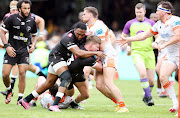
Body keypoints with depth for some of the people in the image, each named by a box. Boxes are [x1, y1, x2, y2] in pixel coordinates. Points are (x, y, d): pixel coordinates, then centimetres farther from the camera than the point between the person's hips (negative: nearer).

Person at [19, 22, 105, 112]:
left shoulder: (83, 37, -10)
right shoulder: (68, 38, -34)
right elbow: (79, 53, -44)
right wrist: (95, 53, -38)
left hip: (63, 59, 9)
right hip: (56, 56, -9)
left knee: (49, 83, 14)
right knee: (67, 77, -29)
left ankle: (26, 100, 24)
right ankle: (55, 105, -36)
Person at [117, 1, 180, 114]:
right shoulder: (159, 24, 12)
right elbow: (145, 35, 20)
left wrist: (164, 45, -19)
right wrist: (128, 40, 22)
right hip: (170, 56, 8)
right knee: (163, 77, -8)